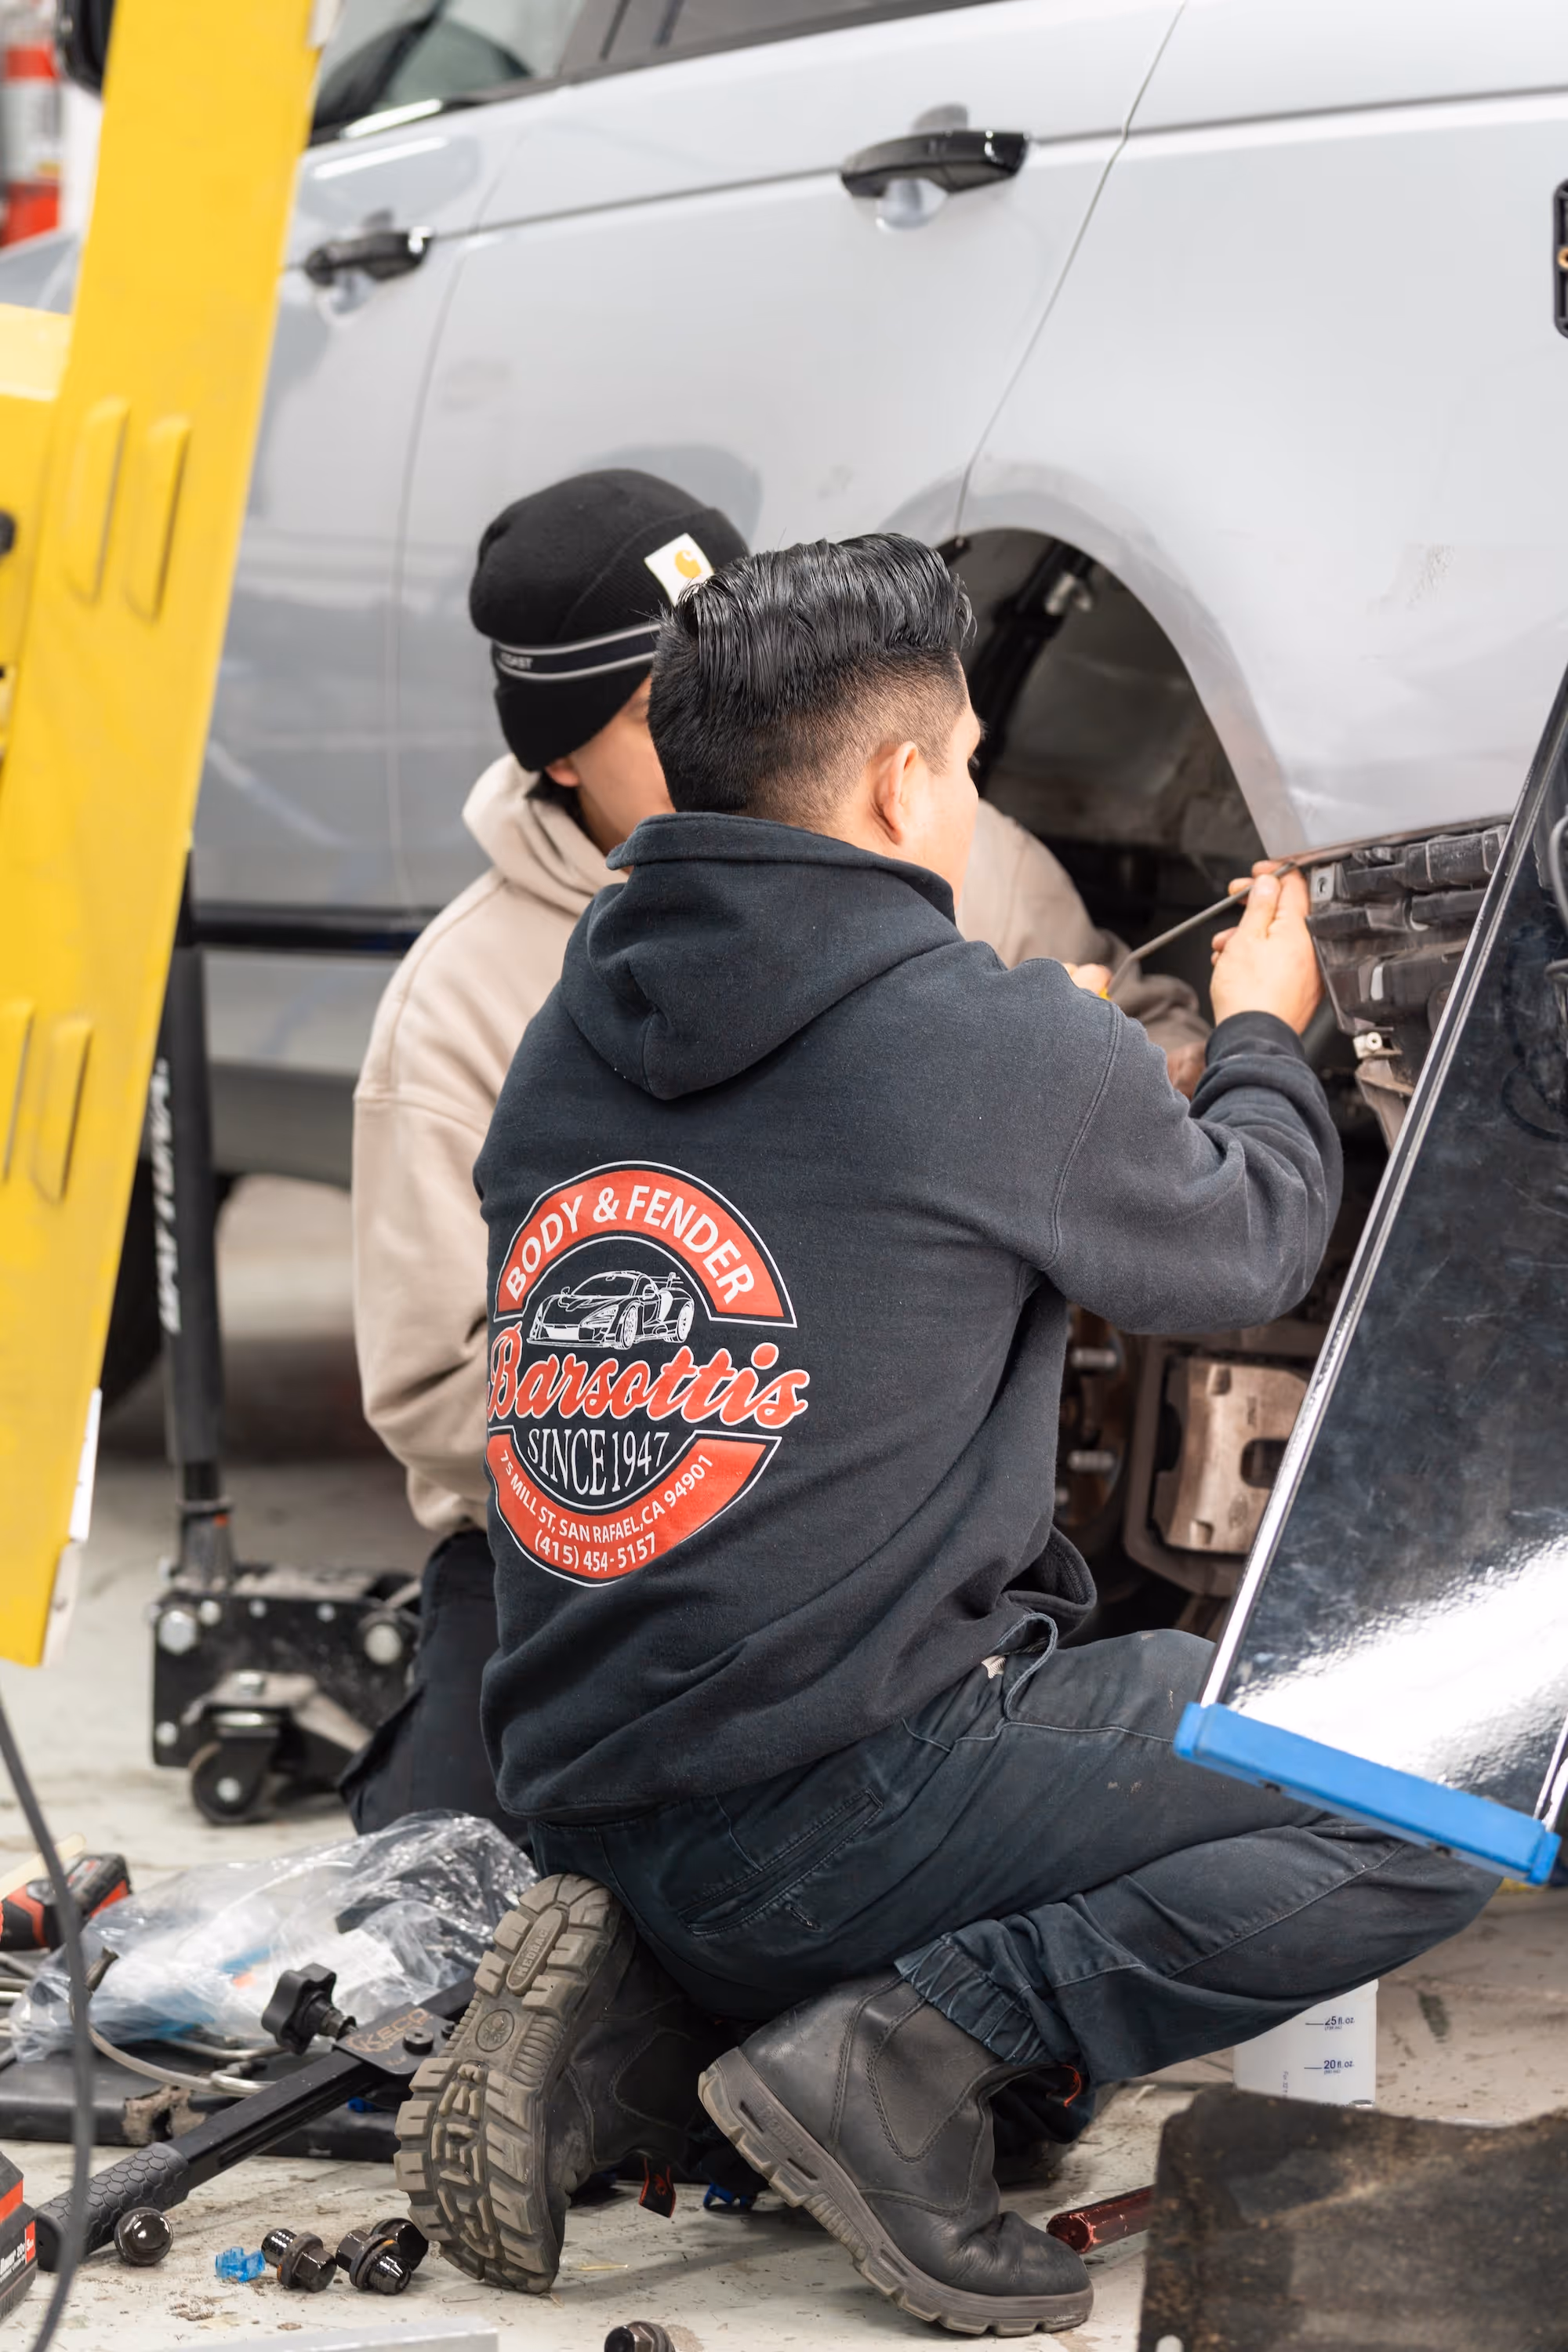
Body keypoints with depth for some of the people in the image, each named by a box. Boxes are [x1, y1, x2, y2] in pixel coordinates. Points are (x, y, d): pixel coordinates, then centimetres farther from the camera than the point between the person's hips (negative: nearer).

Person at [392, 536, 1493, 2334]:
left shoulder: (564, 1050, 11)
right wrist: (1263, 1038, 30)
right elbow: (1247, 1252, 9)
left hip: (581, 1807, 8)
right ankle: (915, 2047, -13)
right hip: (835, 1813, -8)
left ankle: (623, 2027, 6)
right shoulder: (1005, 1051, -9)